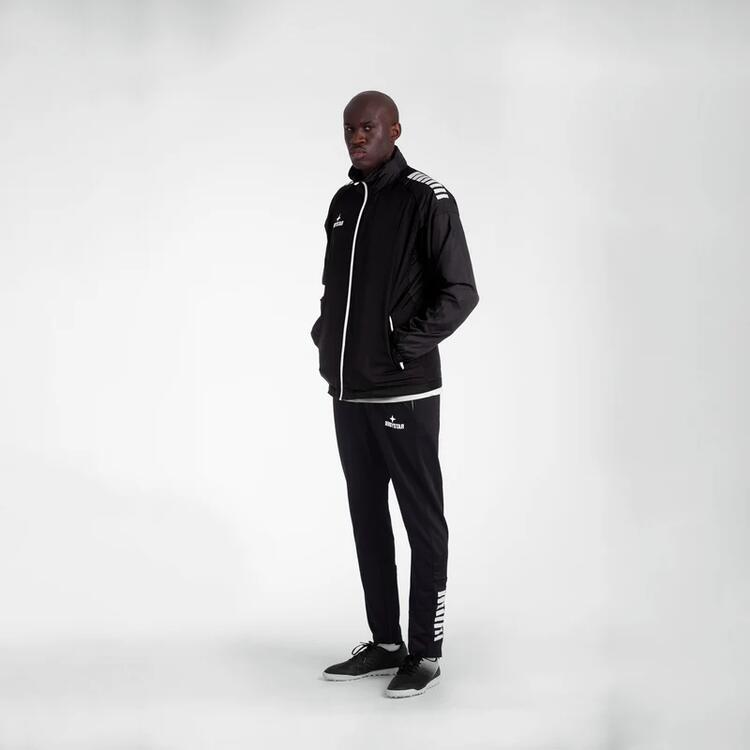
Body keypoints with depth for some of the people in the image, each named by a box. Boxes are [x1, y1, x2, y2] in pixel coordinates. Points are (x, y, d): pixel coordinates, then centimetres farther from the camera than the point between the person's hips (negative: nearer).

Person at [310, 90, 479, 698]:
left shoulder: (426, 199, -8)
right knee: (368, 520, 13)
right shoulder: (343, 203, 13)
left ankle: (426, 653, 10)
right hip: (347, 393, 7)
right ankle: (385, 643, 25)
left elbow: (460, 292, -11)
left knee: (423, 523, 2)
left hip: (404, 395, -7)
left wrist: (404, 346, -16)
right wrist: (326, 339, 10)